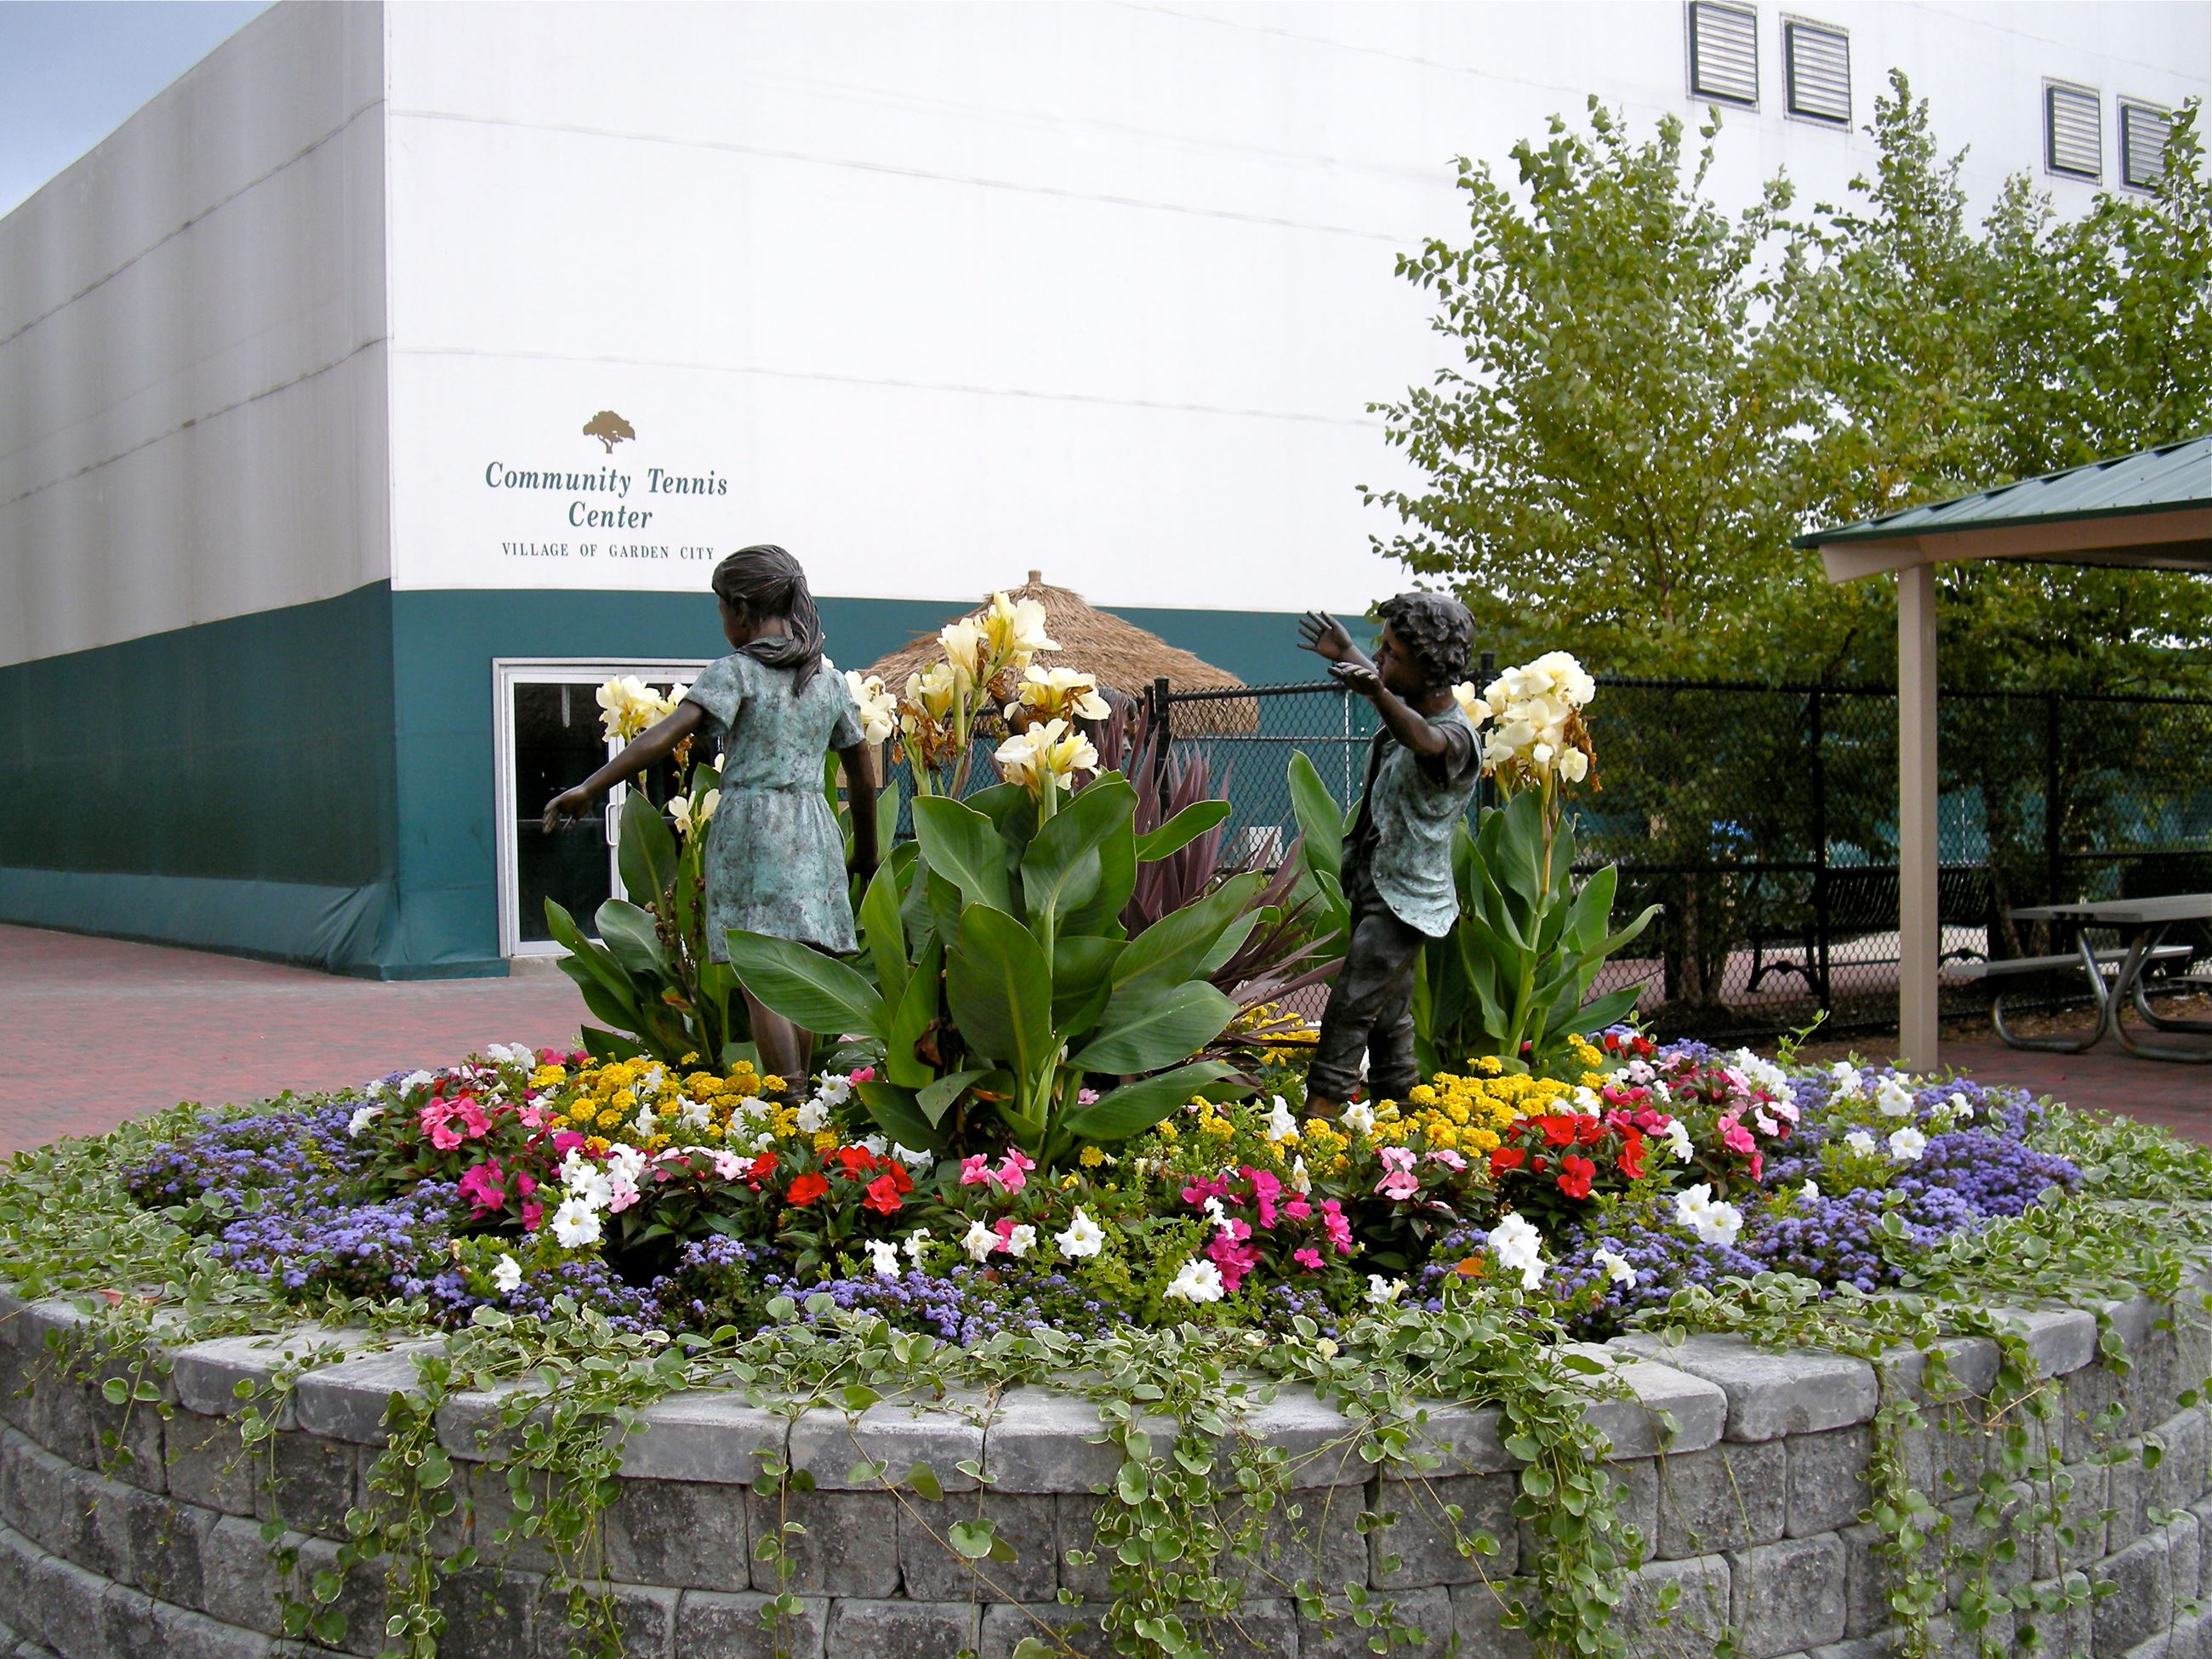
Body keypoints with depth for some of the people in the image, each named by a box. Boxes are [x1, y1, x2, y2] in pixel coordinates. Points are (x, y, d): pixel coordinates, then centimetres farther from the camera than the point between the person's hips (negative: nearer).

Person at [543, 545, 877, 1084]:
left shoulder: (734, 672, -4)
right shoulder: (830, 680, 13)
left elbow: (667, 735, -17)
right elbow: (862, 775, 19)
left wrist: (589, 788, -19)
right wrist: (865, 855, 30)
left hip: (748, 826, -5)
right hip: (814, 832, 5)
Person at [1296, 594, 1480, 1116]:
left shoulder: (1457, 736, -26)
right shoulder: (1403, 705, 2)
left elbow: (1425, 741, -51)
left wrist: (1379, 694, -69)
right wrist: (1345, 653, 37)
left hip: (1406, 900, -9)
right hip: (1374, 888, 9)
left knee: (1349, 1008, -15)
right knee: (1388, 1016, 15)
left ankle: (1317, 1118, -14)